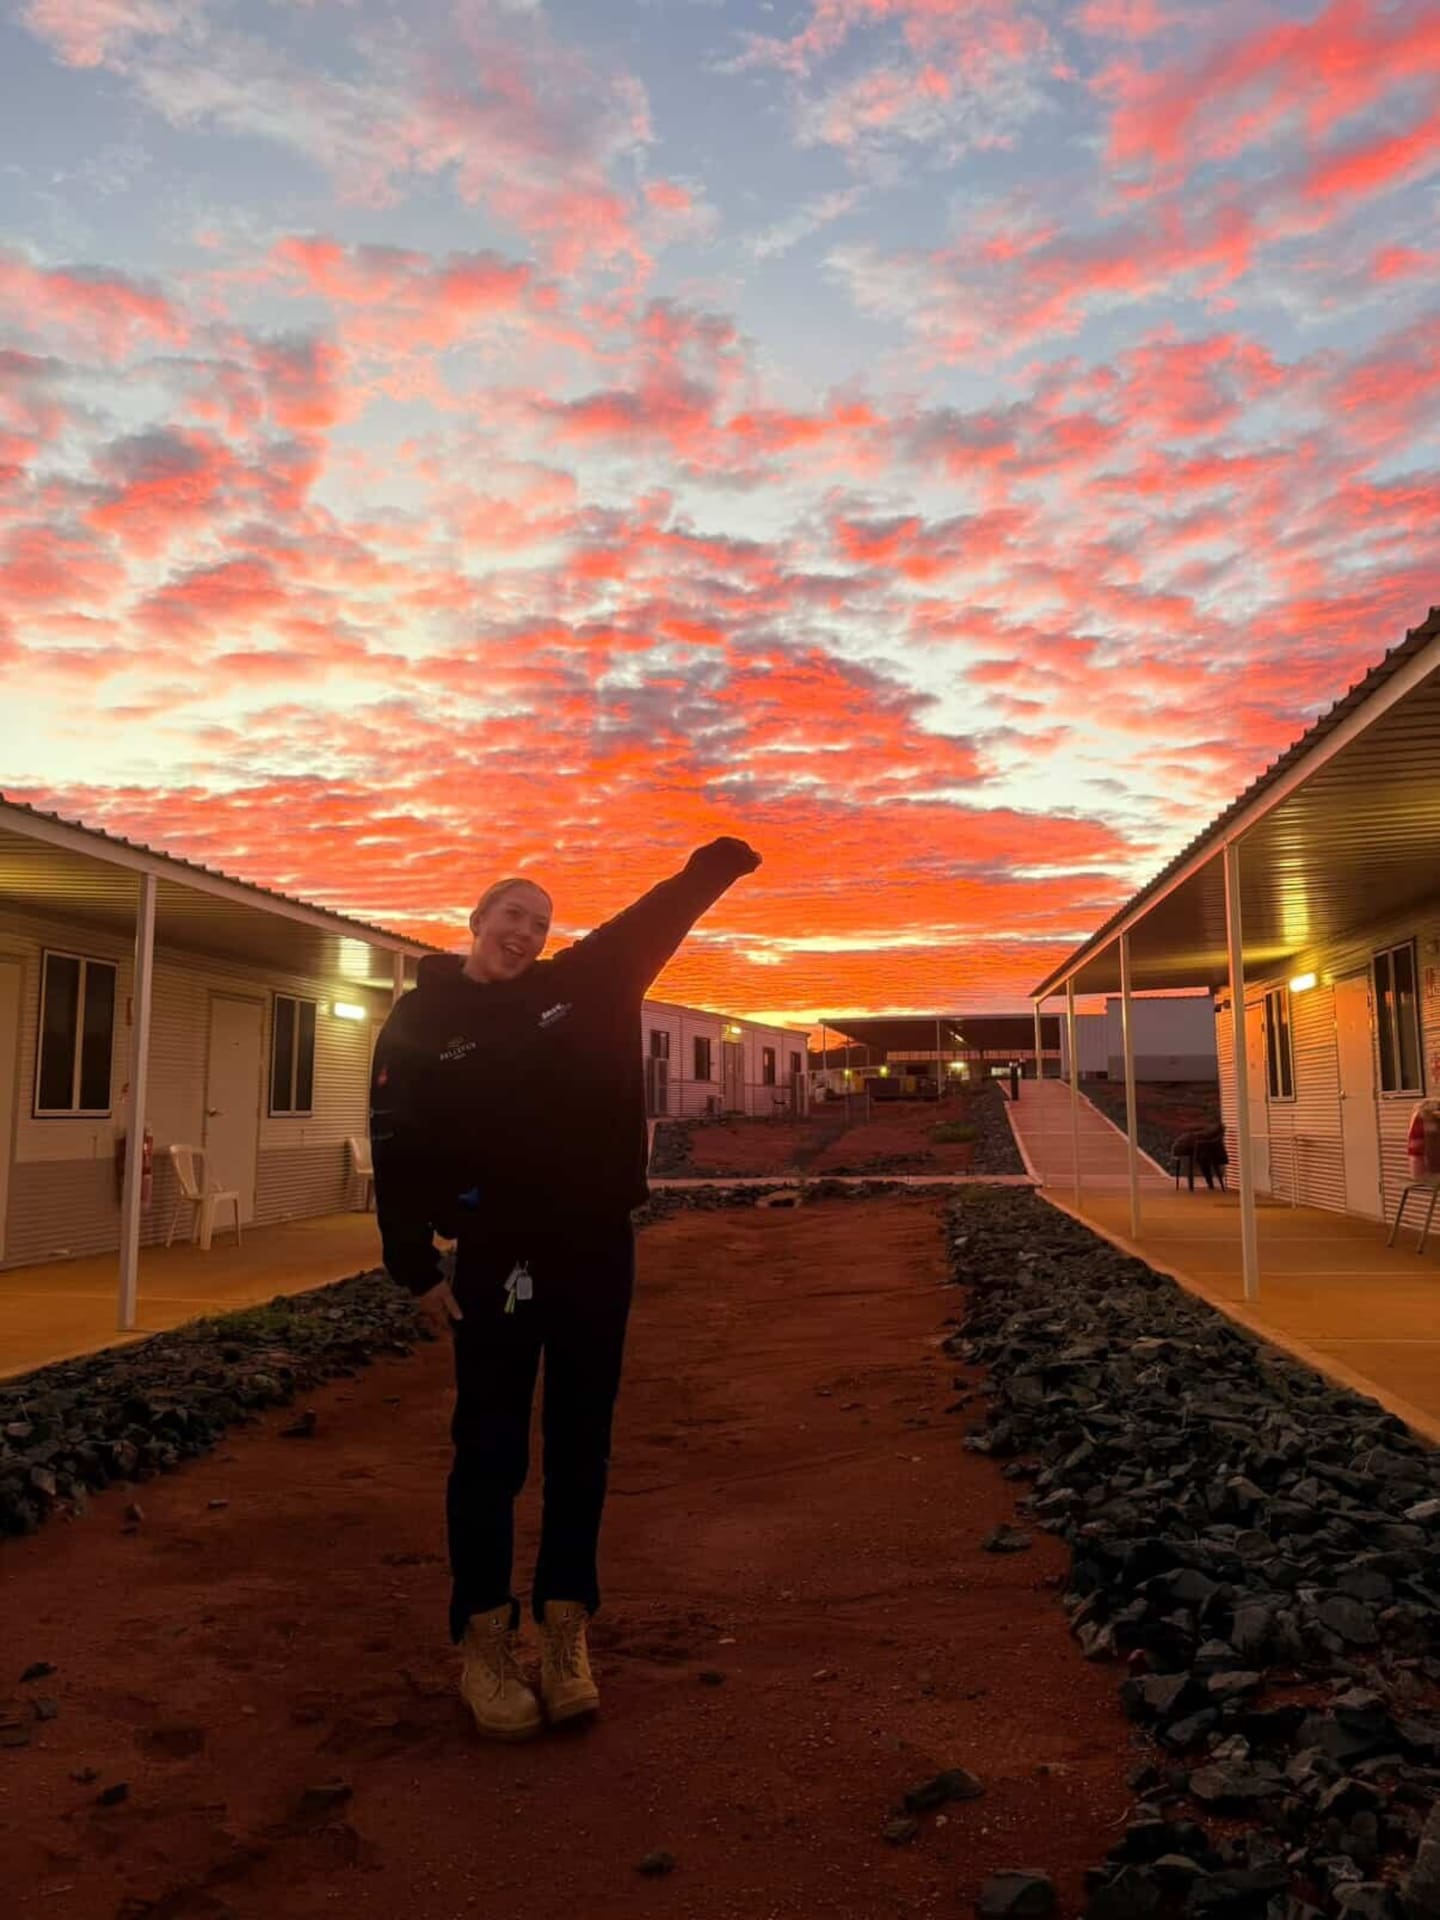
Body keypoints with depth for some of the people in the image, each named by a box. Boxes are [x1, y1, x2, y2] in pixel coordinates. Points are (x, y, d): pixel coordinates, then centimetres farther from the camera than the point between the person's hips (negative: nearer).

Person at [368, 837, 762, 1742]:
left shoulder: (577, 986, 6)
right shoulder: (422, 1019, -2)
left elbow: (654, 918, 13)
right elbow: (397, 1146, -5)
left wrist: (719, 858, 8)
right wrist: (417, 1266, -9)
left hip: (597, 1248, 3)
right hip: (497, 1258, -3)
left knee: (580, 1444, 9)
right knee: (491, 1448, 3)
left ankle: (566, 1631, 21)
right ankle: (486, 1640, 17)